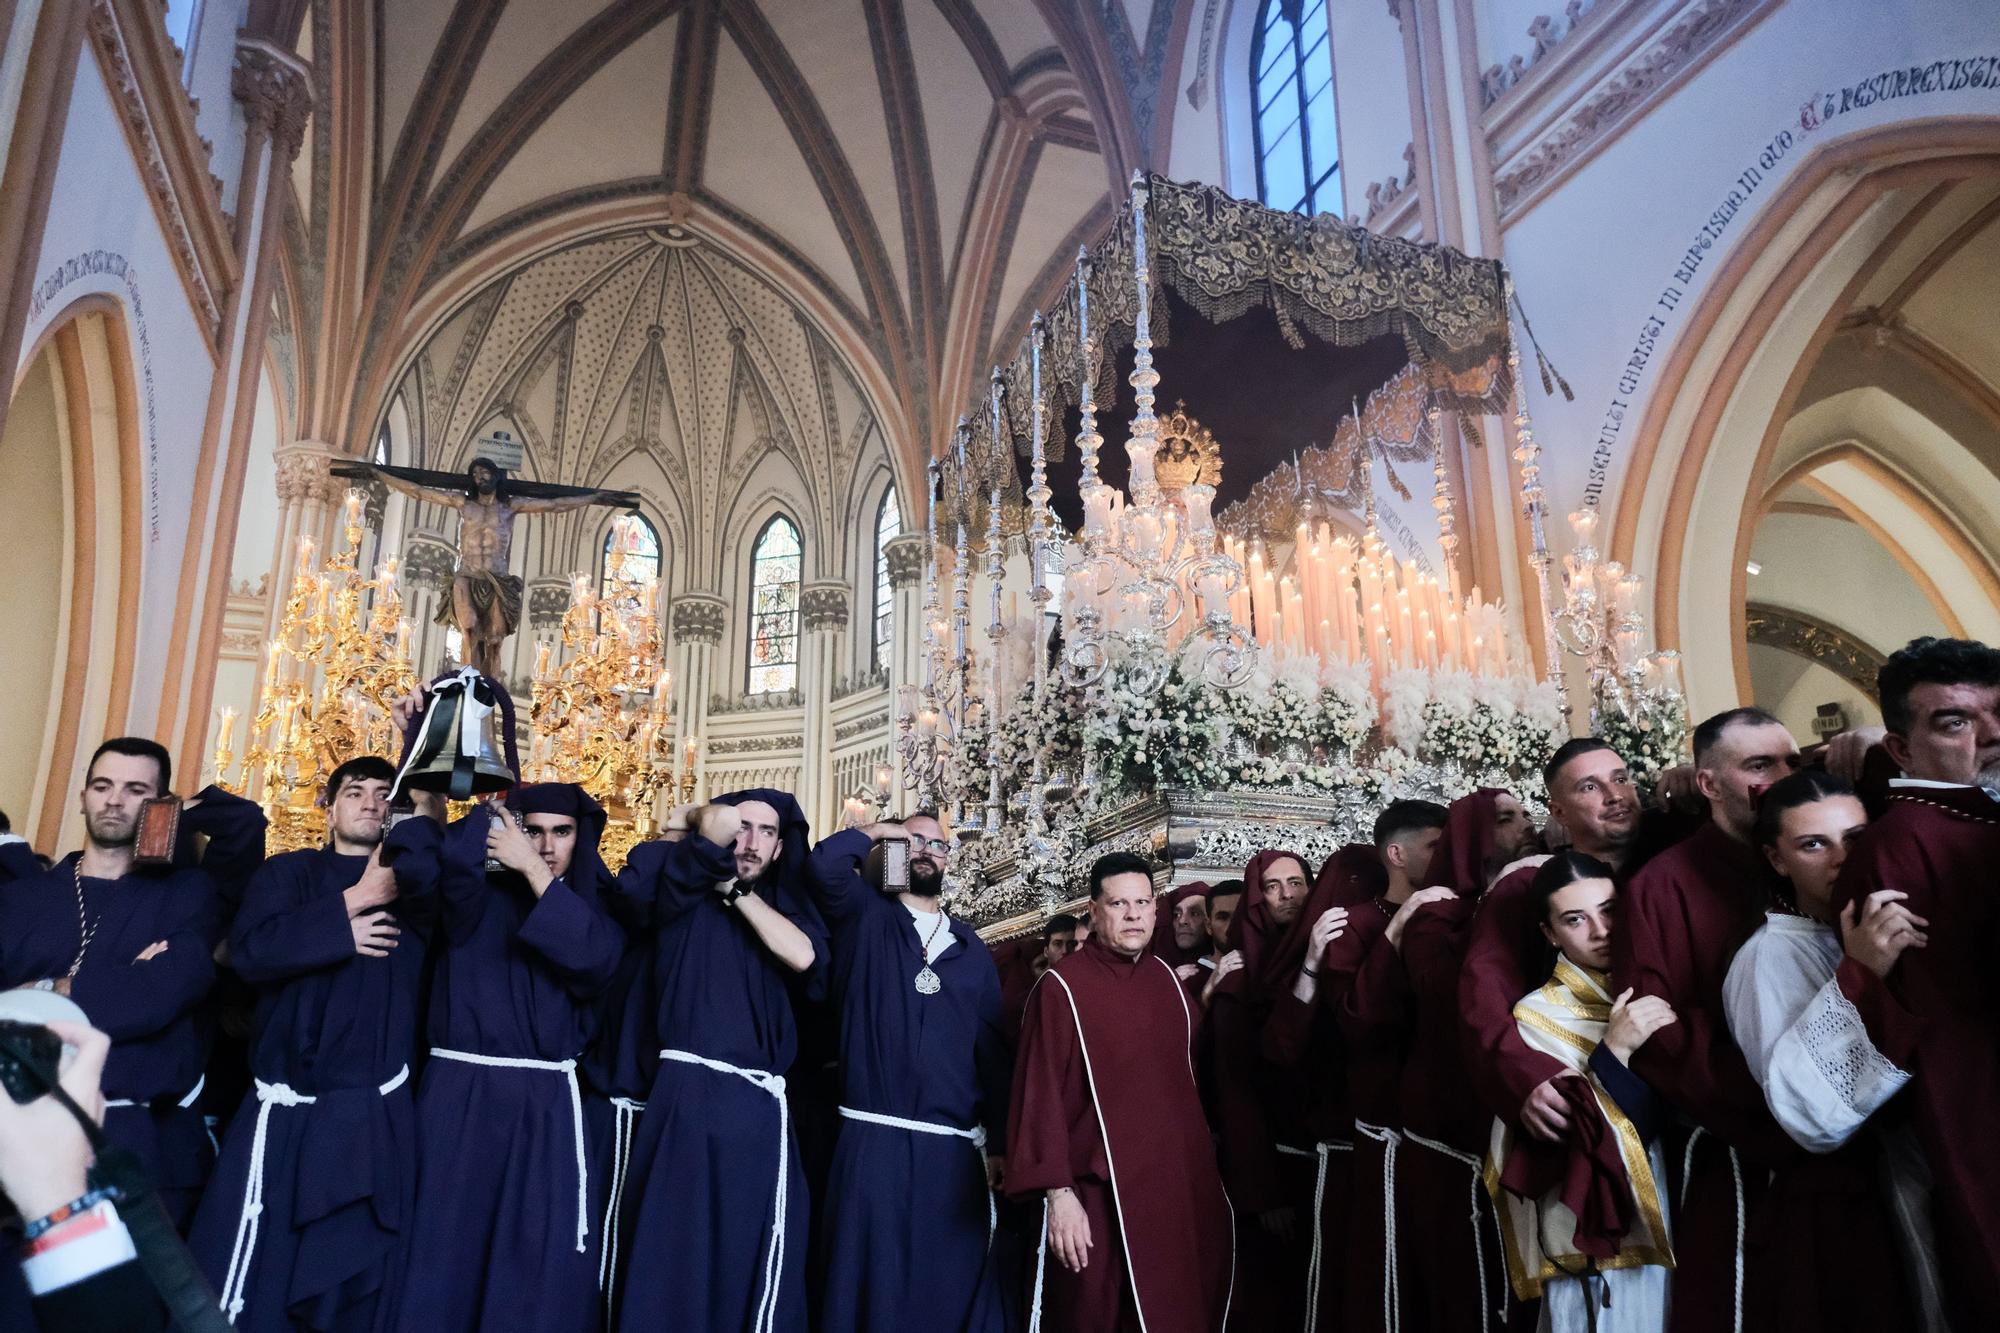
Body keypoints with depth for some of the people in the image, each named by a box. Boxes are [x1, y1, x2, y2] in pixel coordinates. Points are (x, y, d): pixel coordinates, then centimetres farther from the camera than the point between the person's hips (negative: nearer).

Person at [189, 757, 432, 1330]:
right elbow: (250, 949, -10)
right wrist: (349, 908, -12)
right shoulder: (288, 872, 7)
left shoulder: (414, 880, 7)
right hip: (286, 1110, 0)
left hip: (377, 1114, 0)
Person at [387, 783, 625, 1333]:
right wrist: (487, 818, -6)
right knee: (444, 1250, 3)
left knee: (546, 1264, 0)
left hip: (547, 1103, 1)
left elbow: (594, 959, -14)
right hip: (462, 1093, 0)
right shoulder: (478, 891, 5)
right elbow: (415, 865, -16)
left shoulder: (590, 904, 9)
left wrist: (535, 871, -13)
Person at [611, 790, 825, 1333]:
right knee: (671, 1259, 3)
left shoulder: (786, 906, 14)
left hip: (759, 1106, 3)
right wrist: (703, 825, 2)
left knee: (752, 1266, 7)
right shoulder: (684, 892, 3)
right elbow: (717, 823, -18)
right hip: (689, 1096, -3)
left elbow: (803, 956, -8)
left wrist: (734, 888, -5)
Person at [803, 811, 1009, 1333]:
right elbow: (825, 863, -16)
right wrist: (880, 831, 0)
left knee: (956, 1289, 8)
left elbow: (992, 1049, 11)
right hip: (874, 1142, -3)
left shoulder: (970, 946, 14)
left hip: (955, 1150, 3)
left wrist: (1001, 1142, 7)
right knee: (870, 1285, 5)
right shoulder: (866, 915, 5)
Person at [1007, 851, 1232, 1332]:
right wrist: (1058, 1193, -15)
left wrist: (1202, 1165, 14)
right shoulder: (1062, 986, -12)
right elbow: (1042, 1095, -12)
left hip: (1179, 1185, 6)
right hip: (1102, 1193, -6)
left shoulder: (1165, 978, 7)